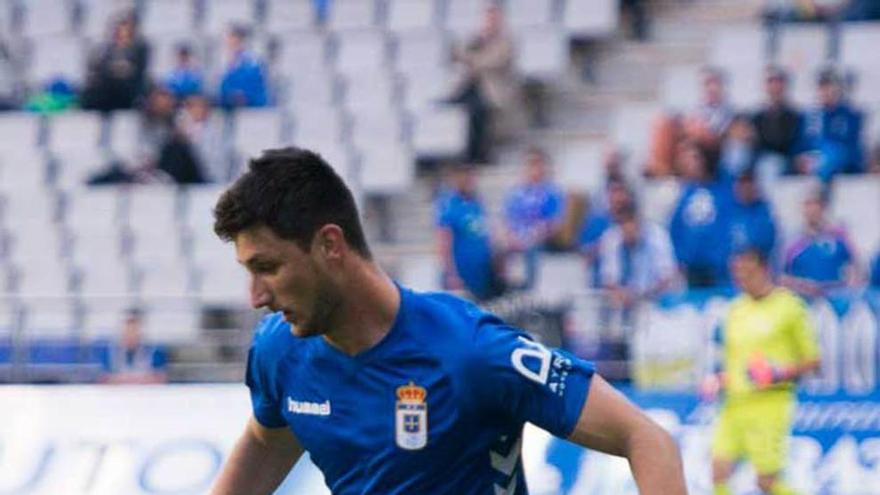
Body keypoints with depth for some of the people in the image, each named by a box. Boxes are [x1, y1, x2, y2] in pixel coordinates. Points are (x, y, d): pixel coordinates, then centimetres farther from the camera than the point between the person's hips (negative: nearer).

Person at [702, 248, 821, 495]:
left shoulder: (788, 306, -2)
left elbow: (812, 360, -1)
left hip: (770, 402, -6)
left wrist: (782, 373, -17)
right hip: (735, 403, 6)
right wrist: (718, 380, 9)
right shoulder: (736, 309, 16)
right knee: (719, 472, -7)